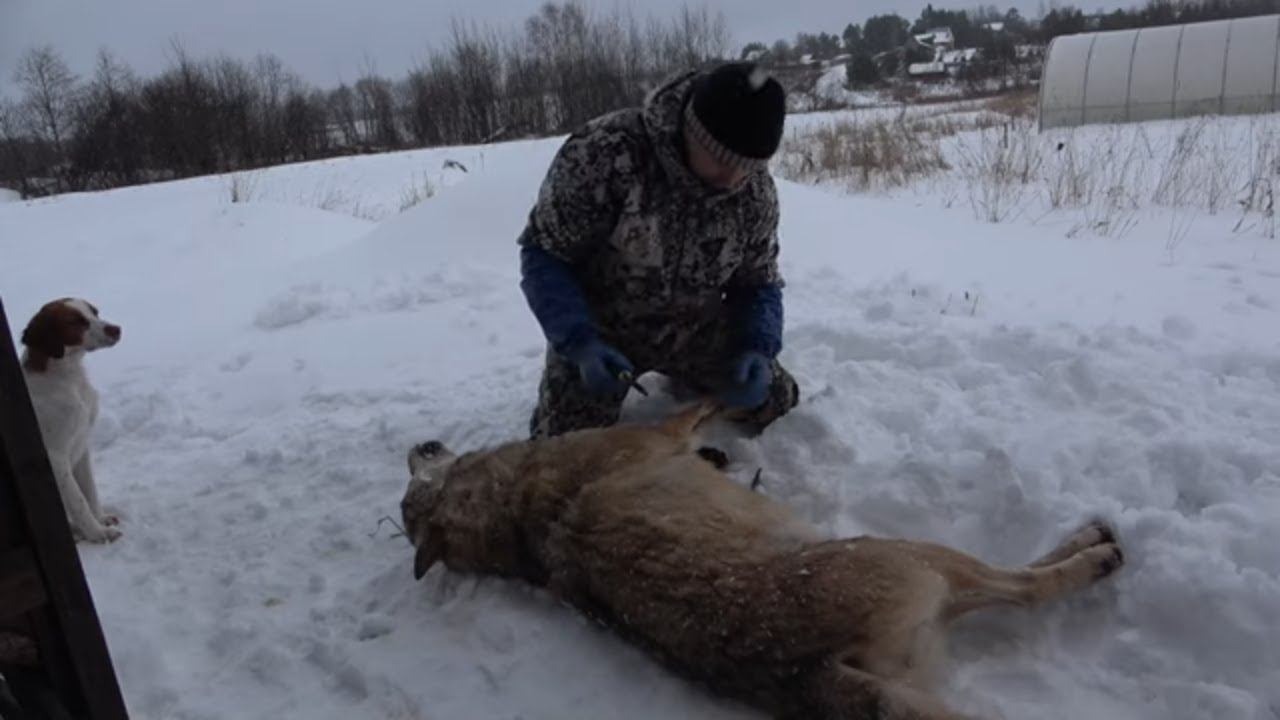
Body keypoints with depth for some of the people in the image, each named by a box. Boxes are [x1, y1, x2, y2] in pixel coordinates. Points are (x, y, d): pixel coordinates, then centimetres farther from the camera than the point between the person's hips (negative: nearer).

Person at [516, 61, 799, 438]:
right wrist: (579, 341, -35)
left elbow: (759, 282, -2)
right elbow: (544, 255, -23)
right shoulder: (605, 150, -31)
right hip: (598, 329, -3)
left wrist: (758, 350, -22)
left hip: (694, 330, 4)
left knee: (775, 400, 7)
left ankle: (684, 376, 34)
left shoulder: (757, 192, -15)